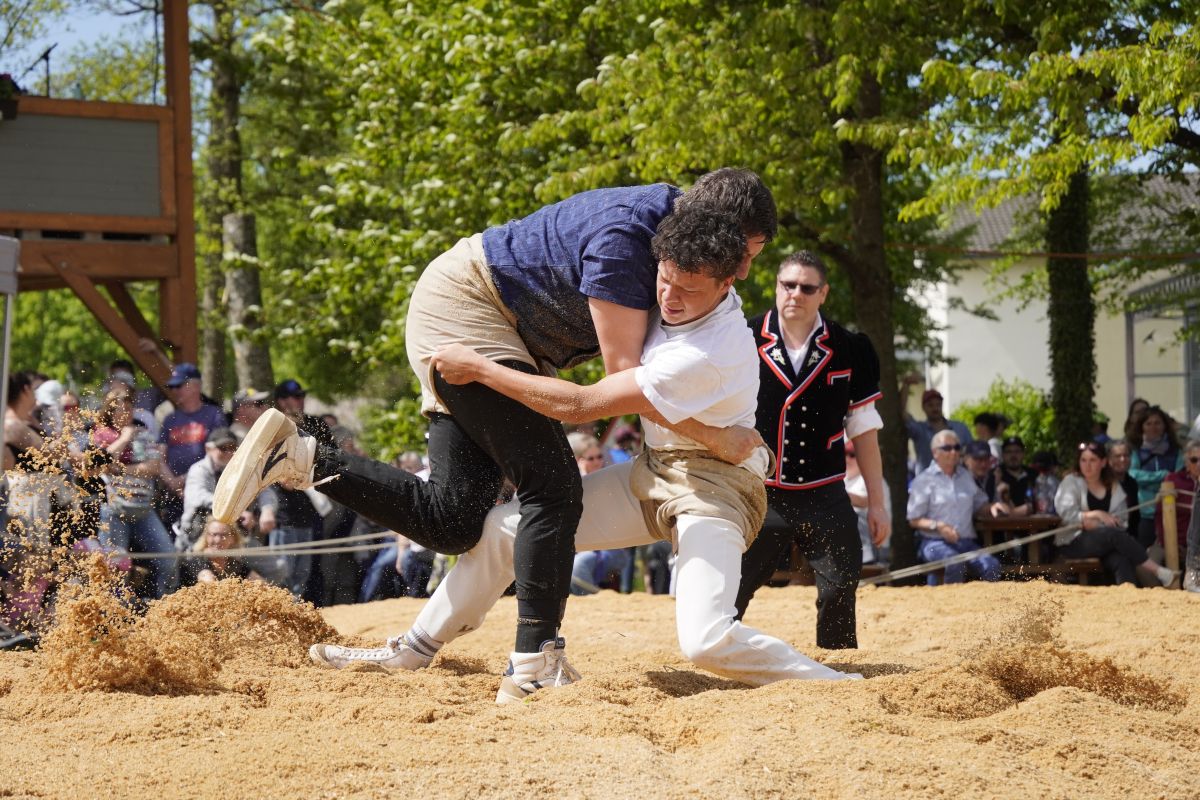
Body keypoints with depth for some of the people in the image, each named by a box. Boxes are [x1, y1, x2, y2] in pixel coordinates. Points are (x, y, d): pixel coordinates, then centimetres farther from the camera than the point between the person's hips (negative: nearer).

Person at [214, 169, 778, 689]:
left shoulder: (675, 213, 4)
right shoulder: (625, 236, -24)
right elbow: (624, 370, -24)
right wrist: (715, 439, -22)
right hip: (464, 311, -10)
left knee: (452, 520, 0)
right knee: (553, 491, -18)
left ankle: (298, 459, 0)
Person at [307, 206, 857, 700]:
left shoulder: (708, 353, -31)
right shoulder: (687, 303, -5)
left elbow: (579, 405, -27)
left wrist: (479, 369, -20)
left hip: (714, 486, -9)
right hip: (652, 471, 9)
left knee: (705, 641, -32)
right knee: (506, 527, 2)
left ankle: (836, 688, -14)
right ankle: (412, 651, 18)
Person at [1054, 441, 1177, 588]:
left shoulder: (1114, 487, 15)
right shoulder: (1071, 482, 8)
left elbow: (1119, 522, 4)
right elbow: (1067, 513, -7)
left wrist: (1093, 524, -12)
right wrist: (1096, 515, -17)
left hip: (1105, 543, 3)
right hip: (1073, 543, -3)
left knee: (1122, 559, -33)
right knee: (1115, 535, -31)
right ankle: (1158, 571, -31)